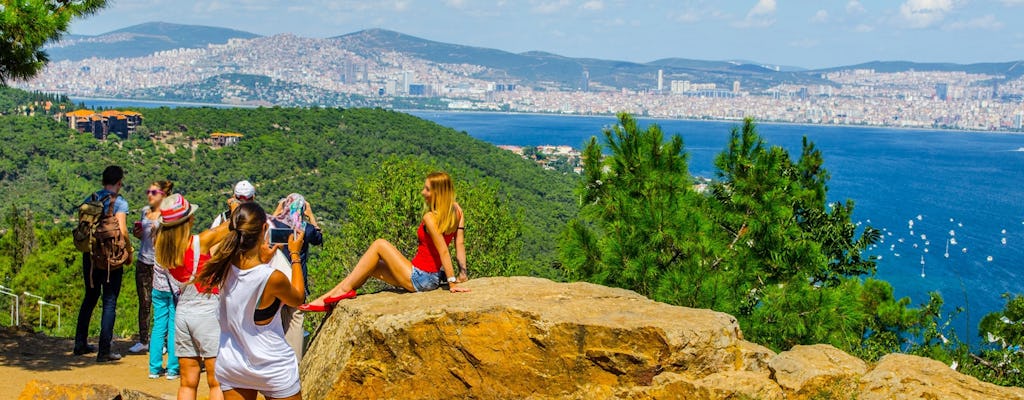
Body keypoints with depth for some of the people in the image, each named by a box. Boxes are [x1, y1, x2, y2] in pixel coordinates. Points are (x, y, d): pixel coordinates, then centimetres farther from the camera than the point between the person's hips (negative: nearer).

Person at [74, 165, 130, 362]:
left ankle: (80, 344, 23)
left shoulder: (89, 200, 8)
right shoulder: (119, 202, -10)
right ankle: (104, 350, 0)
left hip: (90, 255, 6)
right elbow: (122, 230, -18)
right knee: (109, 302, 1)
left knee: (90, 297, 20)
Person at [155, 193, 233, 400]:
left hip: (182, 312, 6)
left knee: (188, 383, 12)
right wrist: (234, 205, 14)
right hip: (207, 311, -6)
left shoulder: (163, 247, 0)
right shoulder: (200, 241, -14)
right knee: (217, 382, 1)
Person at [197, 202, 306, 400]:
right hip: (273, 367, -5)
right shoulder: (273, 278, -25)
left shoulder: (225, 267, -11)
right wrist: (295, 255, 6)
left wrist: (261, 262, 9)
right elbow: (298, 298, -2)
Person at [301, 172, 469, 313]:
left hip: (418, 279, -9)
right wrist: (462, 273, 6)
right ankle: (325, 299, 13)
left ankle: (345, 289, 0)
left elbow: (443, 250, -23)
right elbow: (460, 244, 3)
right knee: (370, 266, 13)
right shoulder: (456, 211, 3)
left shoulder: (430, 218, -20)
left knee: (379, 245, -5)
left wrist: (452, 282, -22)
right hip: (433, 279, 9)